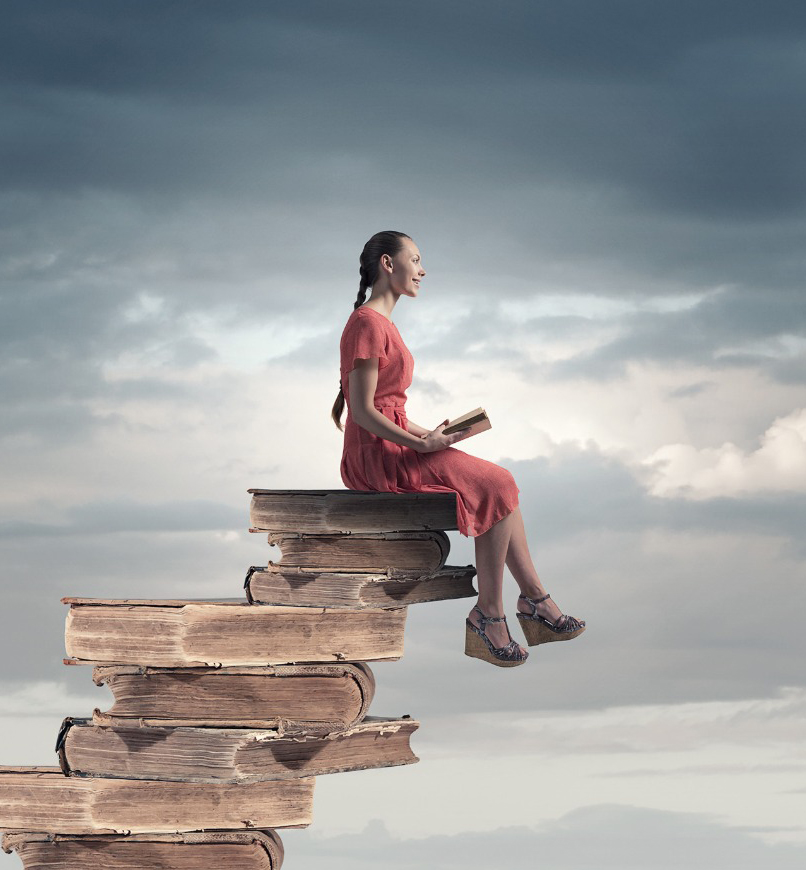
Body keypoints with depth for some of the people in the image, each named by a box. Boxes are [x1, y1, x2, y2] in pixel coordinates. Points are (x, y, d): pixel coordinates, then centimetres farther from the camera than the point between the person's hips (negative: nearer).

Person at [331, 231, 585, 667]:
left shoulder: (380, 323, 19)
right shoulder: (367, 325, -14)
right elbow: (363, 410, -19)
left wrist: (428, 434, 8)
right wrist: (422, 445, -18)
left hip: (394, 447, 10)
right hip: (375, 456, -10)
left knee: (500, 485, 3)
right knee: (496, 489, -16)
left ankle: (534, 600, 1)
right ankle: (488, 615, -12)